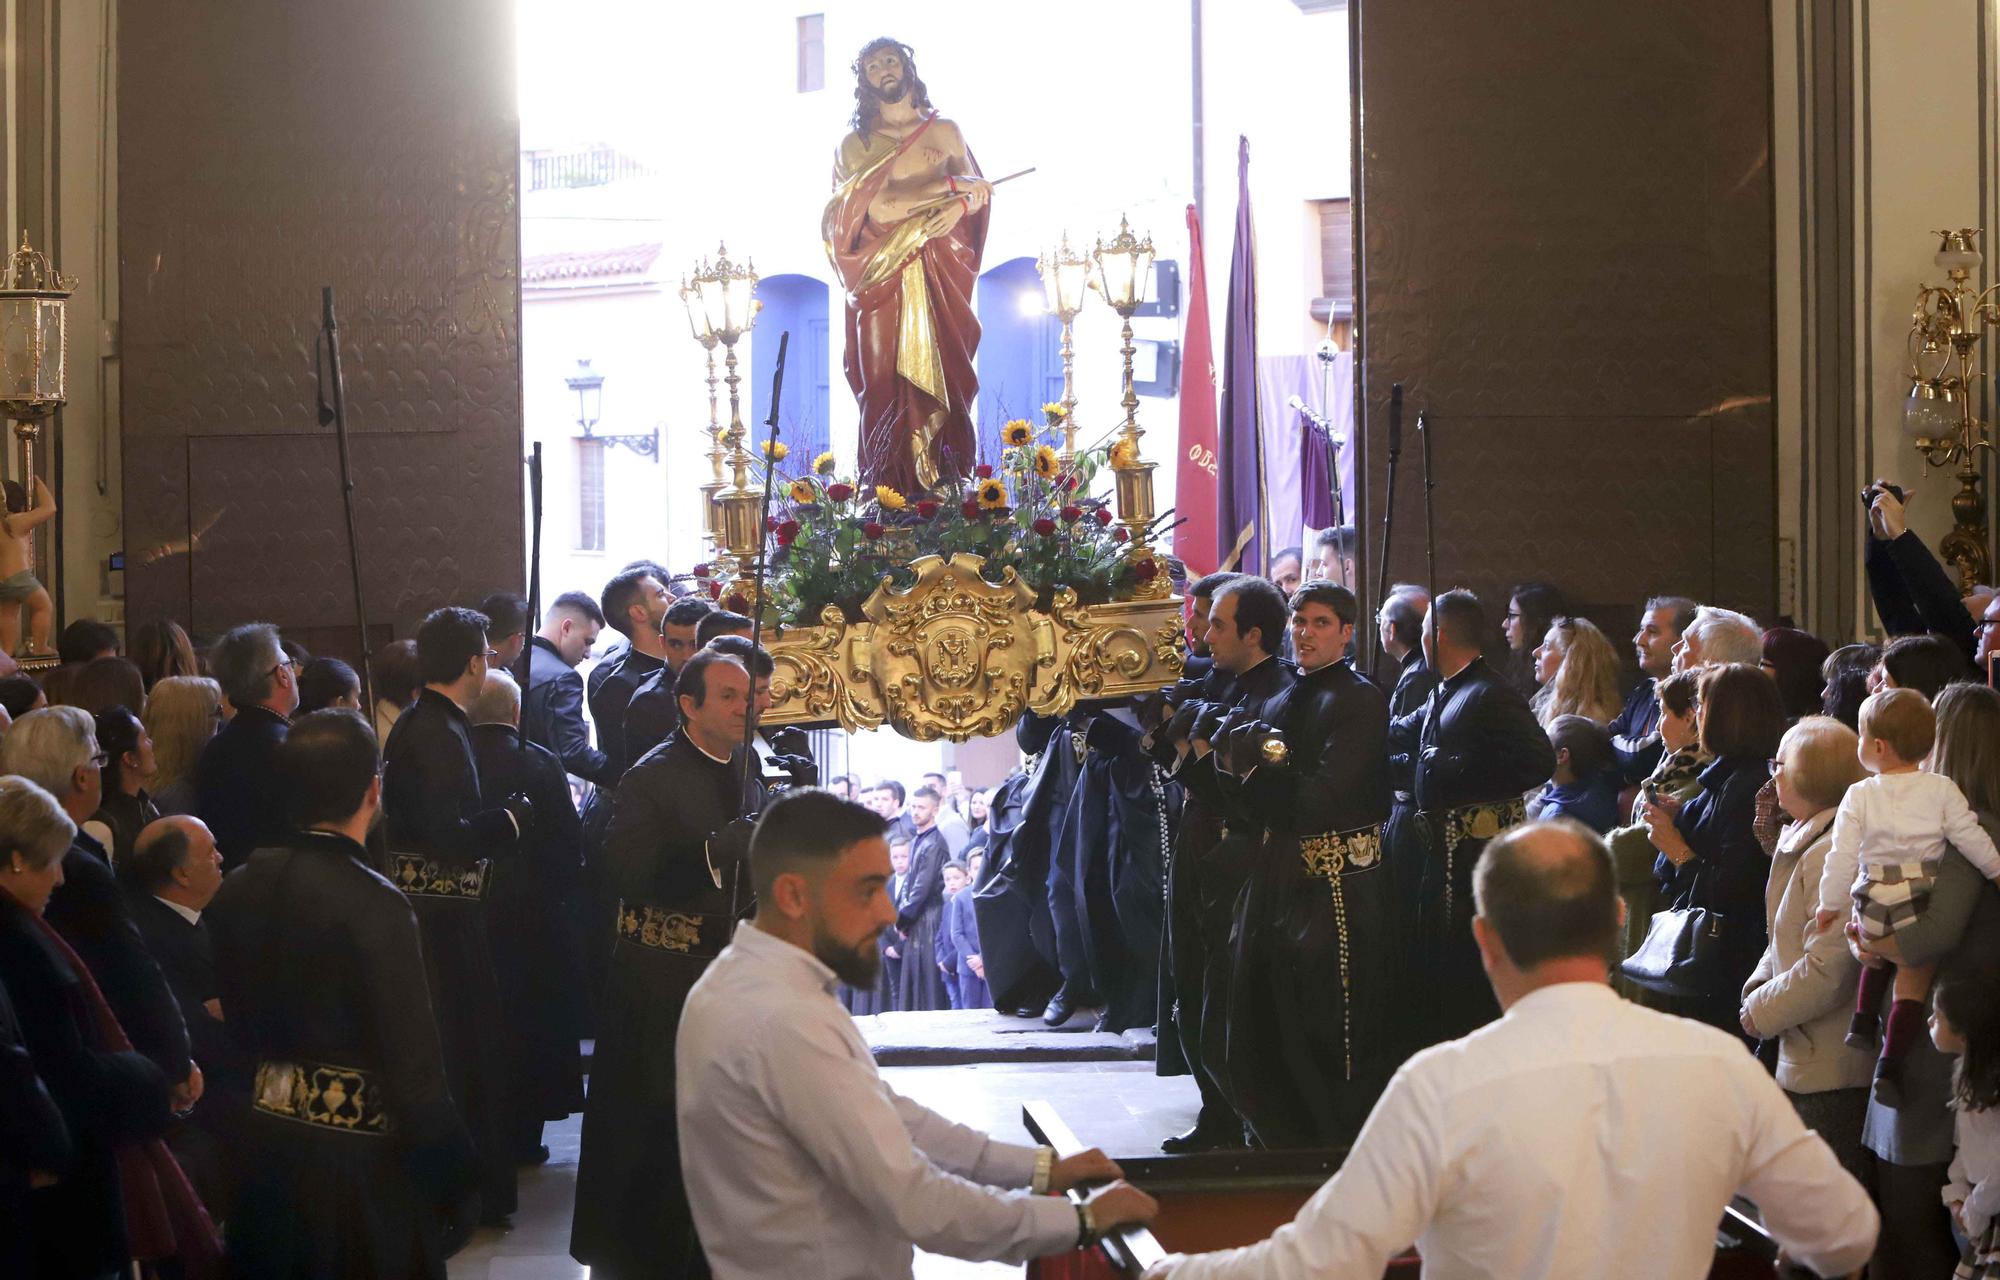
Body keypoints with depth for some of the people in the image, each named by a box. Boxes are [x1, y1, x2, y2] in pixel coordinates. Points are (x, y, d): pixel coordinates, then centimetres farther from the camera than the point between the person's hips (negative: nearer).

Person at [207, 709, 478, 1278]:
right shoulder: (373, 906, -21)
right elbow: (412, 1065, -19)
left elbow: (240, 1027, 10)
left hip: (265, 1150, 7)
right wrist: (453, 1184, -11)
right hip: (361, 1163, -7)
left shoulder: (236, 891, 1)